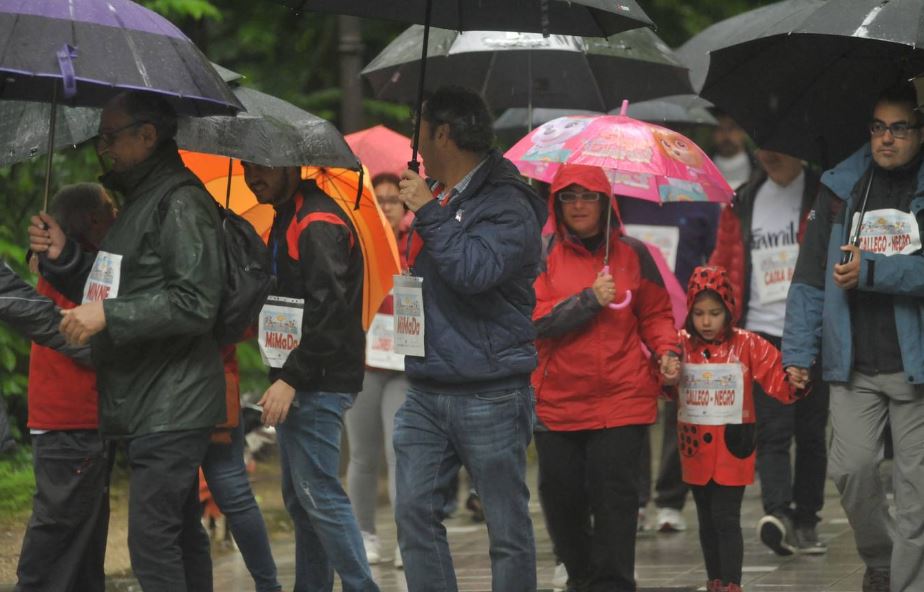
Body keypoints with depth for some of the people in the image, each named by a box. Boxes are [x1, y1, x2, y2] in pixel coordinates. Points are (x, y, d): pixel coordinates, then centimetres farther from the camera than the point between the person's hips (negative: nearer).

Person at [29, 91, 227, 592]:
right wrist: (62, 258, 6)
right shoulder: (138, 203, 19)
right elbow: (106, 292, 24)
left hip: (171, 411, -11)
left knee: (151, 538, -14)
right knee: (181, 534, 14)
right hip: (144, 407, 11)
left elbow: (195, 303, -22)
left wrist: (107, 317, -22)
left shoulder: (181, 204, -14)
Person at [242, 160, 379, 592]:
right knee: (299, 498, 12)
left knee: (318, 493, -12)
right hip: (295, 383, 10)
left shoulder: (319, 224, -15)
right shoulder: (286, 220, 18)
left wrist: (291, 379, -23)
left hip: (318, 383, -10)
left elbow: (328, 310, -22)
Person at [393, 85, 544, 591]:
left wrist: (430, 213, -21)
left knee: (508, 525, 0)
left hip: (488, 393, -8)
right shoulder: (438, 196, 15)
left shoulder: (507, 206, -10)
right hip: (427, 392, 8)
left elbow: (476, 271, -28)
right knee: (415, 512, 1)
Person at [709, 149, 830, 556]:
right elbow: (722, 263, 20)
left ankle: (806, 521, 14)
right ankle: (778, 514, -23)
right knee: (772, 430, -12)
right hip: (763, 330, 2)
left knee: (811, 431, 5)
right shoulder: (742, 204, 13)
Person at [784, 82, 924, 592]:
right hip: (854, 367, 2)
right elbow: (810, 278, 10)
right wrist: (799, 351, 4)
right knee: (851, 466, -8)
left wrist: (871, 270, -16)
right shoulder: (840, 190, 9)